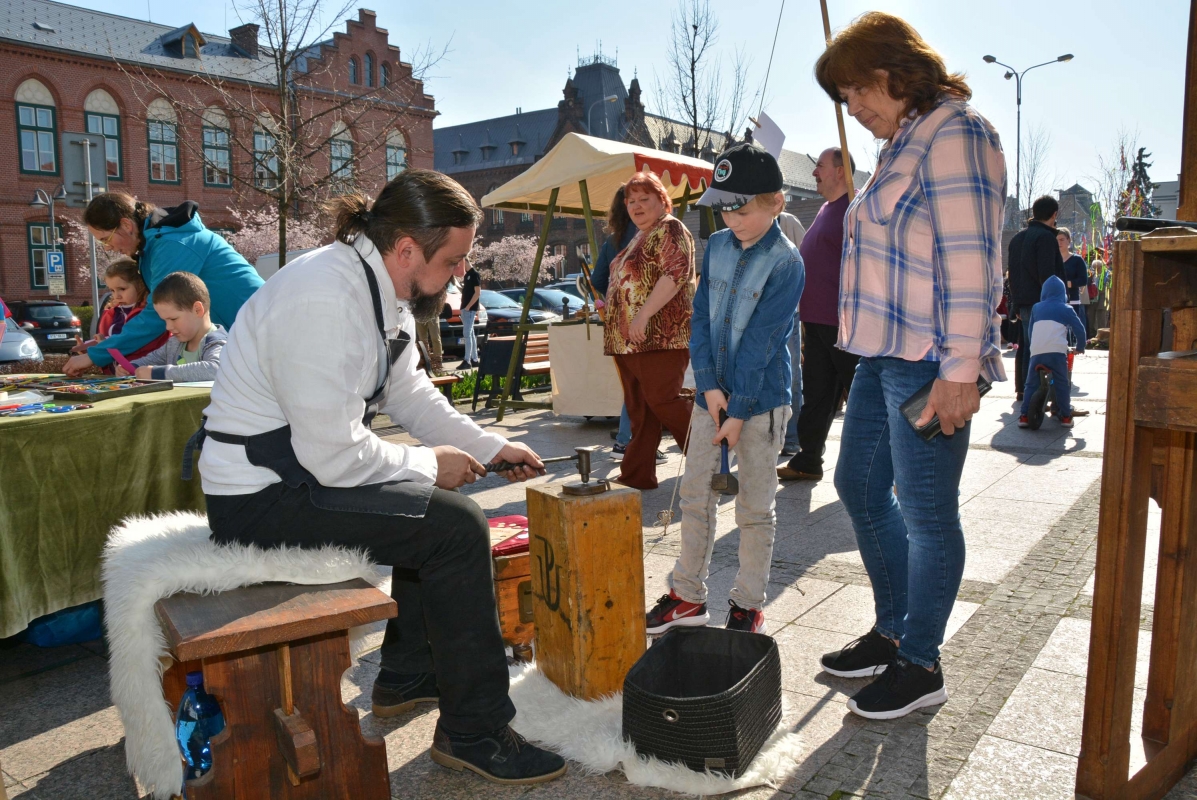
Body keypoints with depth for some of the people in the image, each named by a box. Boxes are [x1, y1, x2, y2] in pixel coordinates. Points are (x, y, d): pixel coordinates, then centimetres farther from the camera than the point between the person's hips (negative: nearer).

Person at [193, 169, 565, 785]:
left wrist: (491, 447, 10)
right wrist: (428, 464, -13)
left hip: (302, 468, 10)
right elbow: (334, 454, -28)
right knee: (456, 527, -17)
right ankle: (473, 734, -3)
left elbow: (408, 390, 15)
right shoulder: (325, 299, -27)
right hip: (260, 499, -10)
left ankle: (406, 677, 30)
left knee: (439, 505, 19)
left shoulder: (384, 289, 4)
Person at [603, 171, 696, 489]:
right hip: (628, 339, 10)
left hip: (660, 335, -10)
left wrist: (644, 314, -23)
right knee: (637, 406, 9)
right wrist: (608, 308, 16)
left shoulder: (670, 229, -6)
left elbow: (676, 273, -20)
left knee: (661, 400, -10)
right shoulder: (638, 238, 23)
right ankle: (636, 474, 13)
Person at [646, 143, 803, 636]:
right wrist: (709, 385, -8)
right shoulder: (717, 246, 5)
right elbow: (701, 317, 3)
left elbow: (760, 342, -16)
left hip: (761, 400, -5)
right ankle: (688, 596, 23)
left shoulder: (785, 263, -13)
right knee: (695, 496, 10)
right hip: (712, 393, 6)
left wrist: (739, 411, -15)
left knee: (755, 507, 5)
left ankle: (748, 605, 19)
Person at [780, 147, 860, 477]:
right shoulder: (826, 210, 19)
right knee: (816, 394, 12)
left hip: (843, 323, -9)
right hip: (818, 322, 9)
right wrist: (807, 314, 21)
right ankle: (807, 461, 20)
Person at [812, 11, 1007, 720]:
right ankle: (892, 633, 32)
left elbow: (971, 260, -19)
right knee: (860, 487, 16)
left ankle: (920, 667, 17)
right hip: (882, 356, 11)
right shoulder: (904, 144, 19)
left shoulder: (955, 133, -10)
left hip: (926, 366, -10)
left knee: (927, 515, 1)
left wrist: (959, 371, -22)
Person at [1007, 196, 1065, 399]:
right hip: (1040, 303, -8)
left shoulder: (1018, 237, 16)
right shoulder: (1046, 237, -11)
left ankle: (1021, 390, 18)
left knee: (1025, 346, 14)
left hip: (1023, 303, 8)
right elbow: (1047, 275, -19)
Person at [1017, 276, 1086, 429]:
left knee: (1031, 384, 9)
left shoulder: (1036, 308, 23)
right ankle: (1066, 416, 9)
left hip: (1036, 351, 2)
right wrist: (1080, 347, 28)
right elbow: (1079, 329, 14)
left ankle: (1024, 415, 3)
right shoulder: (1066, 309, 15)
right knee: (1062, 384, 8)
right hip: (1057, 351, -2)